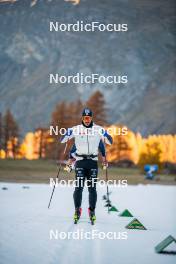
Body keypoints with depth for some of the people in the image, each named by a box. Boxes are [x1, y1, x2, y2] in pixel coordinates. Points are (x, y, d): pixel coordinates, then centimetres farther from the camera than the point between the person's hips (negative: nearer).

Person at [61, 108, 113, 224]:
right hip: (80, 161, 0)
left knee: (92, 188, -1)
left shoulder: (98, 129, 4)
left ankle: (92, 211, 7)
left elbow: (110, 141, 5)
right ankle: (77, 210, 3)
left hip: (93, 161, 0)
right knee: (79, 187, -7)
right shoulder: (75, 129, 3)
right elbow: (63, 140, 5)